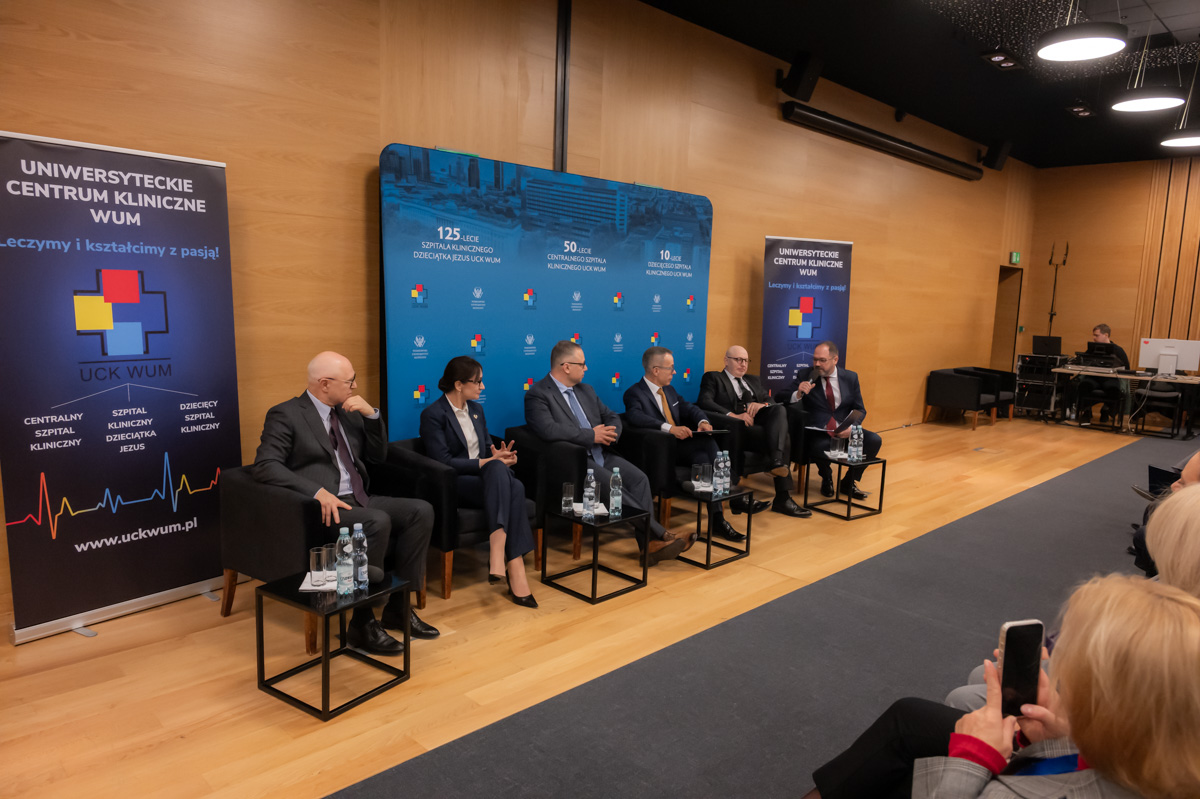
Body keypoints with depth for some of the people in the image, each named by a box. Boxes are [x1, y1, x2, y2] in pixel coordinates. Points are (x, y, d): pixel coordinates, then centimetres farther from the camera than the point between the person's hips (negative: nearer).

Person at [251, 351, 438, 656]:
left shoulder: (349, 412, 17)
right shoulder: (285, 415, -4)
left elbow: (378, 456, 19)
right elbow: (265, 465, -17)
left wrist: (371, 414, 2)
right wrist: (317, 491, -30)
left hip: (358, 499, 7)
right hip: (324, 506, -7)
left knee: (421, 510, -14)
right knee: (378, 522, -33)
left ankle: (398, 607, -7)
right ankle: (361, 624, -19)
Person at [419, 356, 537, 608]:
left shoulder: (476, 410, 17)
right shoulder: (433, 415, -6)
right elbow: (443, 461, -15)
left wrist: (499, 455, -7)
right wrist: (488, 462, -19)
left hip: (485, 477, 6)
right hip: (455, 484, -6)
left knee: (515, 487, -31)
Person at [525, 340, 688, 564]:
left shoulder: (586, 390, 20)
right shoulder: (538, 394, -5)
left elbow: (612, 417, 24)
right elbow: (548, 429, -22)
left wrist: (610, 433, -2)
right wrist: (592, 435, -16)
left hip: (601, 454, 7)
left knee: (639, 478, -17)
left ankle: (648, 544, -19)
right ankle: (660, 534, -20)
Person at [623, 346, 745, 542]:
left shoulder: (670, 390, 23)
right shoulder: (634, 393, -5)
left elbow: (689, 408, 19)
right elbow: (636, 417, -24)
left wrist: (702, 421, -5)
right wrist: (670, 428, -36)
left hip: (680, 445, 6)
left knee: (702, 455, -28)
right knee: (708, 444, -27)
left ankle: (717, 517, -28)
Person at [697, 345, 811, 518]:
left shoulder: (753, 380, 31)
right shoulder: (713, 378, 11)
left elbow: (772, 401, 19)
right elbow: (705, 402, -9)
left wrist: (763, 405, -7)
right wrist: (733, 415, -22)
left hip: (758, 422, 5)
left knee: (780, 409, -26)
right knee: (782, 435, -28)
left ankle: (777, 462, -39)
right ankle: (782, 498, -26)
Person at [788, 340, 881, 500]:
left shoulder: (850, 377, 8)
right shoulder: (805, 376, 1)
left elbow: (860, 410, 9)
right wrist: (798, 393, -22)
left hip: (845, 431, 4)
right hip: (818, 433, -3)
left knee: (874, 440, -20)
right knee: (821, 446, -37)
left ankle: (848, 482, 6)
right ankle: (827, 479, 2)